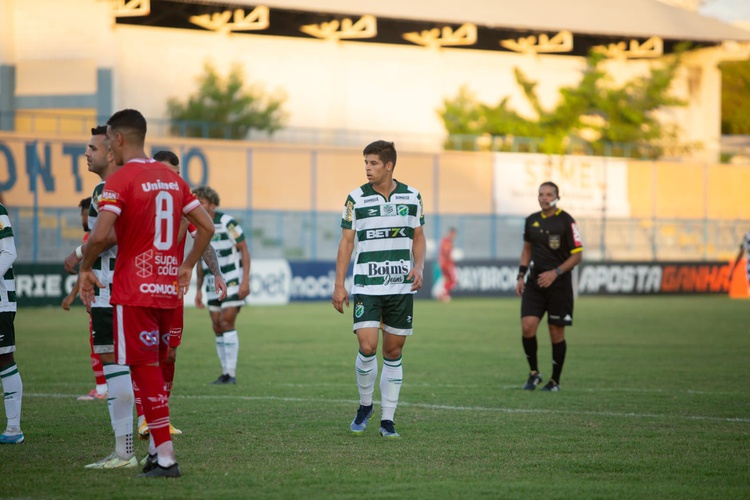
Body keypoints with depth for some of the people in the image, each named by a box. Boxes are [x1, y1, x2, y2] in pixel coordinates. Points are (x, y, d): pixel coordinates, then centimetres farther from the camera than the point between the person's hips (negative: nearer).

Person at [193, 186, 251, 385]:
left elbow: (244, 250, -10)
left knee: (226, 323, -14)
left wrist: (245, 280, -16)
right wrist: (199, 289, 14)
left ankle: (231, 374, -12)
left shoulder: (227, 222, -12)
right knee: (217, 327, 4)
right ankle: (225, 373, 10)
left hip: (233, 281, -6)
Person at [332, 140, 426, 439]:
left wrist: (419, 267, -4)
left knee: (393, 352, 4)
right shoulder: (356, 198, 0)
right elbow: (346, 241, 3)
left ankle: (387, 419, 11)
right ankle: (365, 406, 10)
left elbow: (418, 237, 14)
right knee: (367, 347, -14)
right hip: (366, 287, -2)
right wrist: (339, 284, -2)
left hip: (402, 287, 2)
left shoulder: (412, 197, 5)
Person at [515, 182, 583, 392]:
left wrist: (555, 273, -18)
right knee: (527, 326, -11)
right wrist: (521, 276, 12)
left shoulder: (566, 221, -9)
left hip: (559, 285, -4)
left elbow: (577, 255, -8)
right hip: (534, 282, 4)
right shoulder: (532, 220, 7)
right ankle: (534, 373, 7)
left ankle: (555, 381, 14)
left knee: (556, 333, 1)